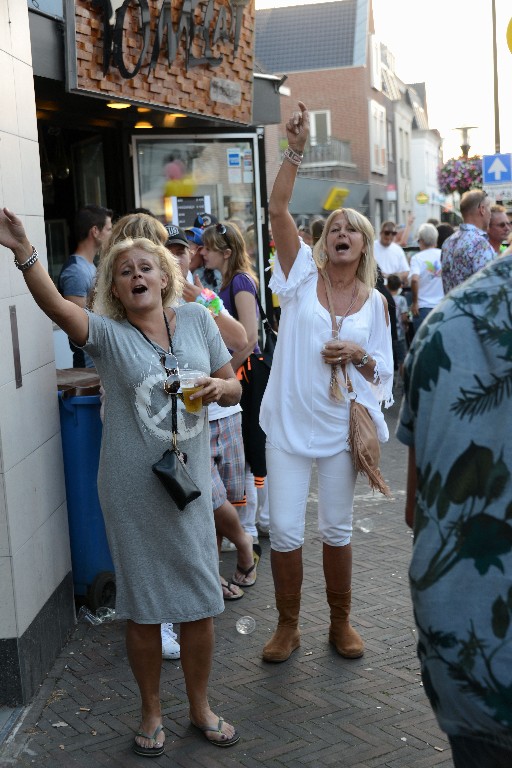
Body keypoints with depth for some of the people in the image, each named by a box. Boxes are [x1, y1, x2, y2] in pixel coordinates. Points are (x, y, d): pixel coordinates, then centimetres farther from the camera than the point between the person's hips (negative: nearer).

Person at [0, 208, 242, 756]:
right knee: (143, 607, 10)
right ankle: (151, 712, 31)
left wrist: (218, 389, -12)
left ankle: (200, 708, 33)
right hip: (132, 490, -2)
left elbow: (232, 386, 11)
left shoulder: (196, 320, 4)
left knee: (200, 603, 11)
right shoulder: (107, 333, -5)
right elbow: (56, 305, -25)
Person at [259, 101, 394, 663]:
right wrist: (295, 150, -24)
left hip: (340, 426, 2)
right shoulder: (303, 273, -2)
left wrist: (359, 356, -12)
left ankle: (341, 623, 30)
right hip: (288, 422, -2)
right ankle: (287, 626, 20)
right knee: (284, 531, 0)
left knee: (337, 529, 12)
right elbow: (277, 208, -15)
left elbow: (383, 371, 9)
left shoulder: (373, 301, 4)